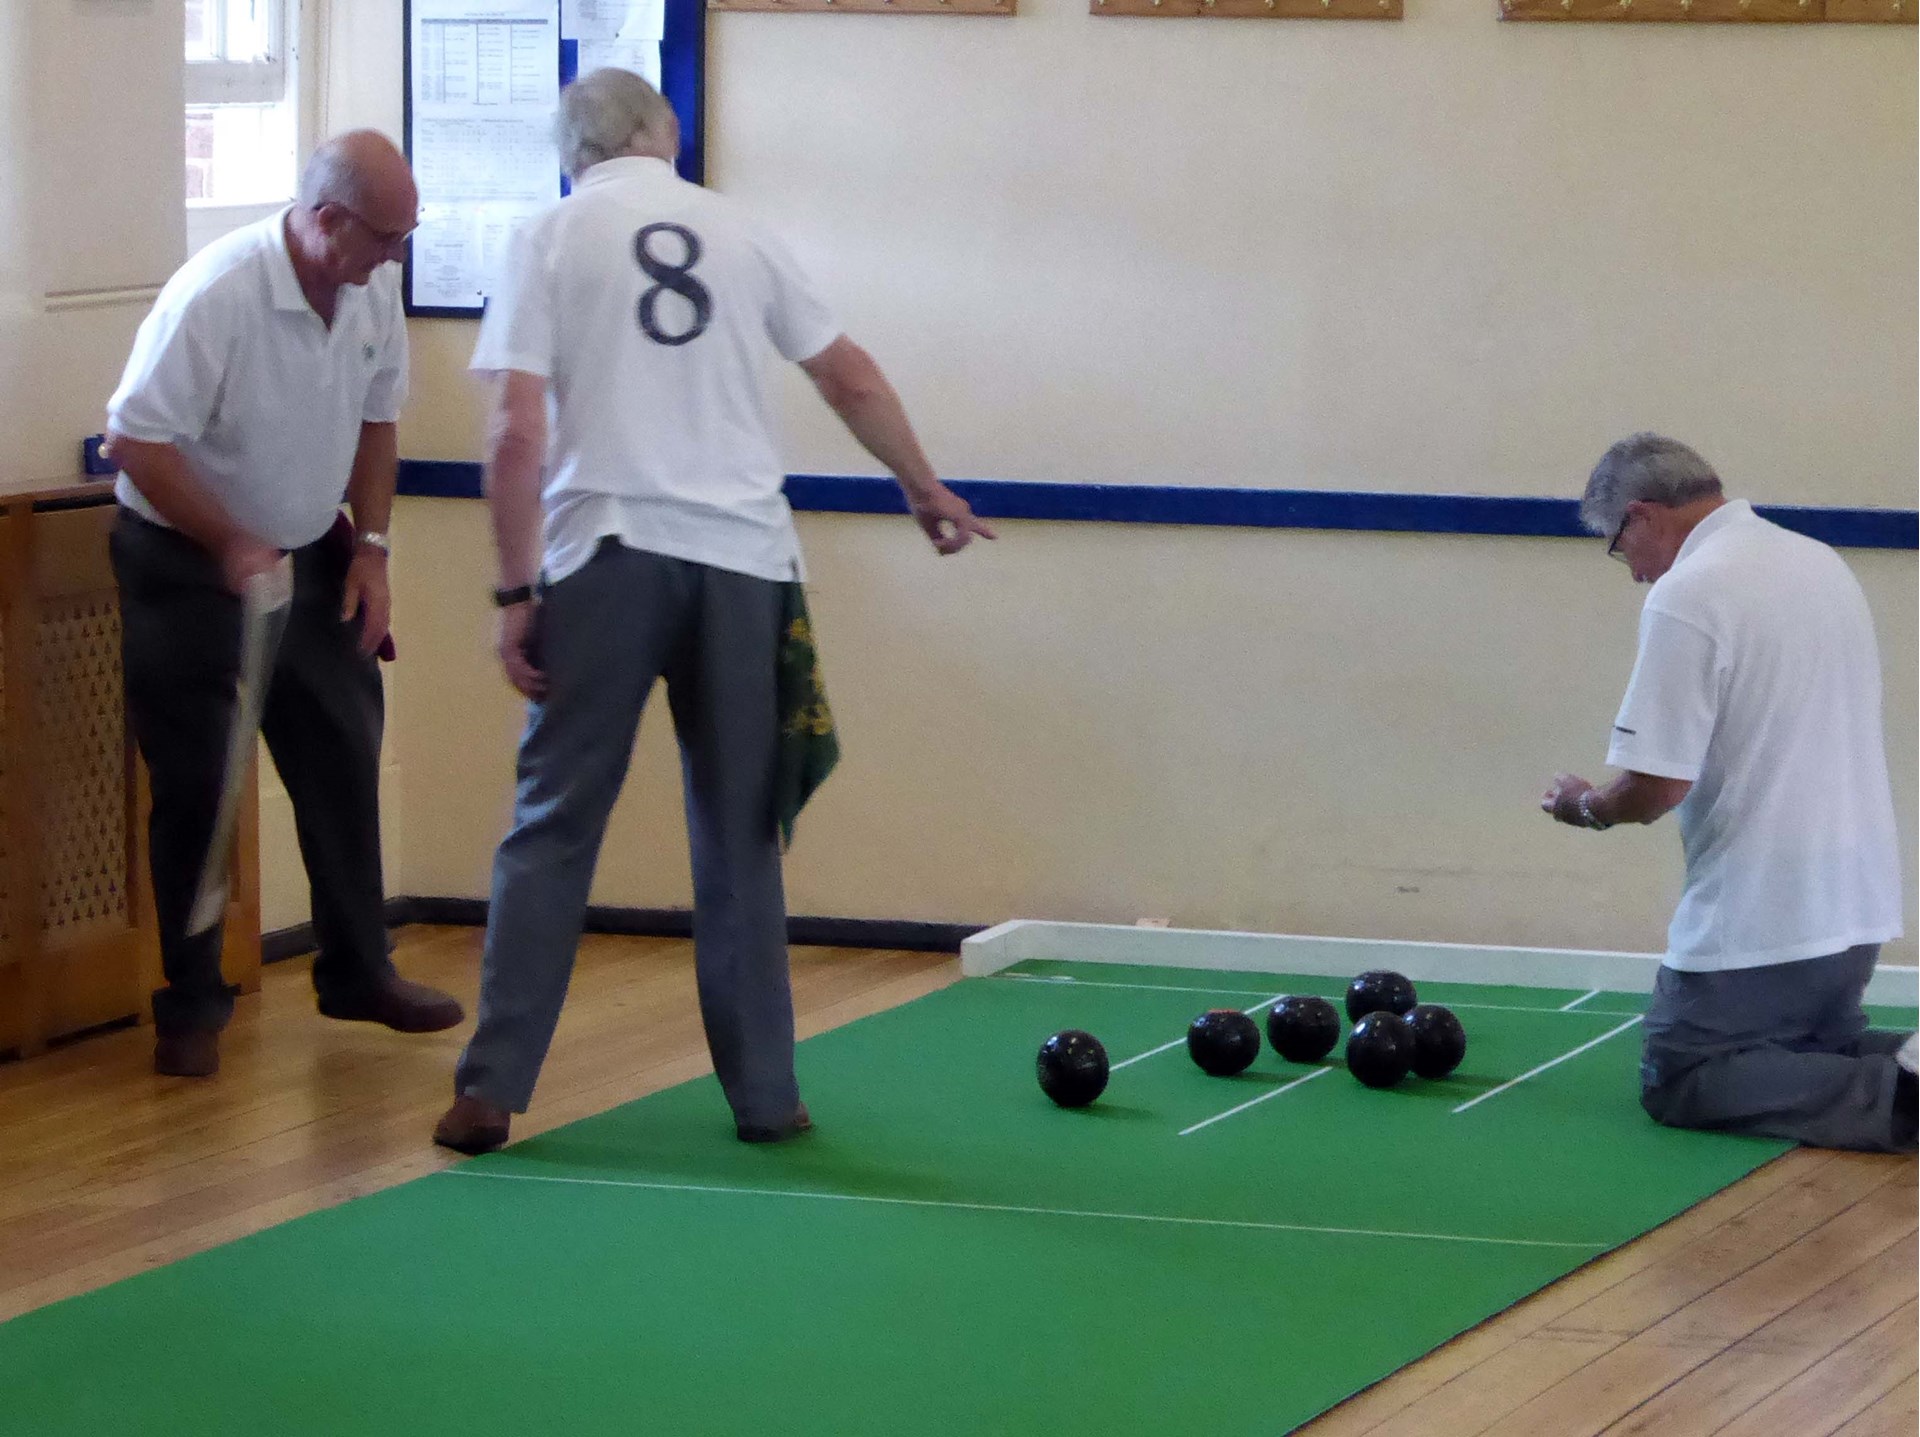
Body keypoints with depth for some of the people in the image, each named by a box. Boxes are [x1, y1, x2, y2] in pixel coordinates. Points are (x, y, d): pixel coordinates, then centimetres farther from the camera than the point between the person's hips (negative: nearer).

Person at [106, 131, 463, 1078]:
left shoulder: (372, 293, -6)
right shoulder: (214, 296, -27)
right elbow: (135, 441, -24)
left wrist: (369, 547, 1)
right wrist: (232, 550, -24)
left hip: (306, 555, 6)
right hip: (184, 562, -6)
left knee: (344, 760, 10)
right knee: (194, 787, -2)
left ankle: (357, 971, 24)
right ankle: (191, 1008, 8)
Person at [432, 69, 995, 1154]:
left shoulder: (553, 237, 3)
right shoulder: (737, 231, 10)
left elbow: (518, 434, -6)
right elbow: (853, 382, 17)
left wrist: (517, 591, -2)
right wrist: (928, 491, 31)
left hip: (607, 553, -2)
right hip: (739, 557, 2)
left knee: (554, 825, 4)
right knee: (740, 838, 10)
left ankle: (493, 1089, 1)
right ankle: (765, 1095, 13)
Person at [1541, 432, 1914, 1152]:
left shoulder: (1685, 598, -17)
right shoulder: (1824, 563, 10)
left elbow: (1656, 786, -19)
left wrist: (1586, 807, 2)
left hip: (1760, 917, -8)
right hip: (1858, 904, 8)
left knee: (1677, 1084, 3)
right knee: (1811, 1052, 26)